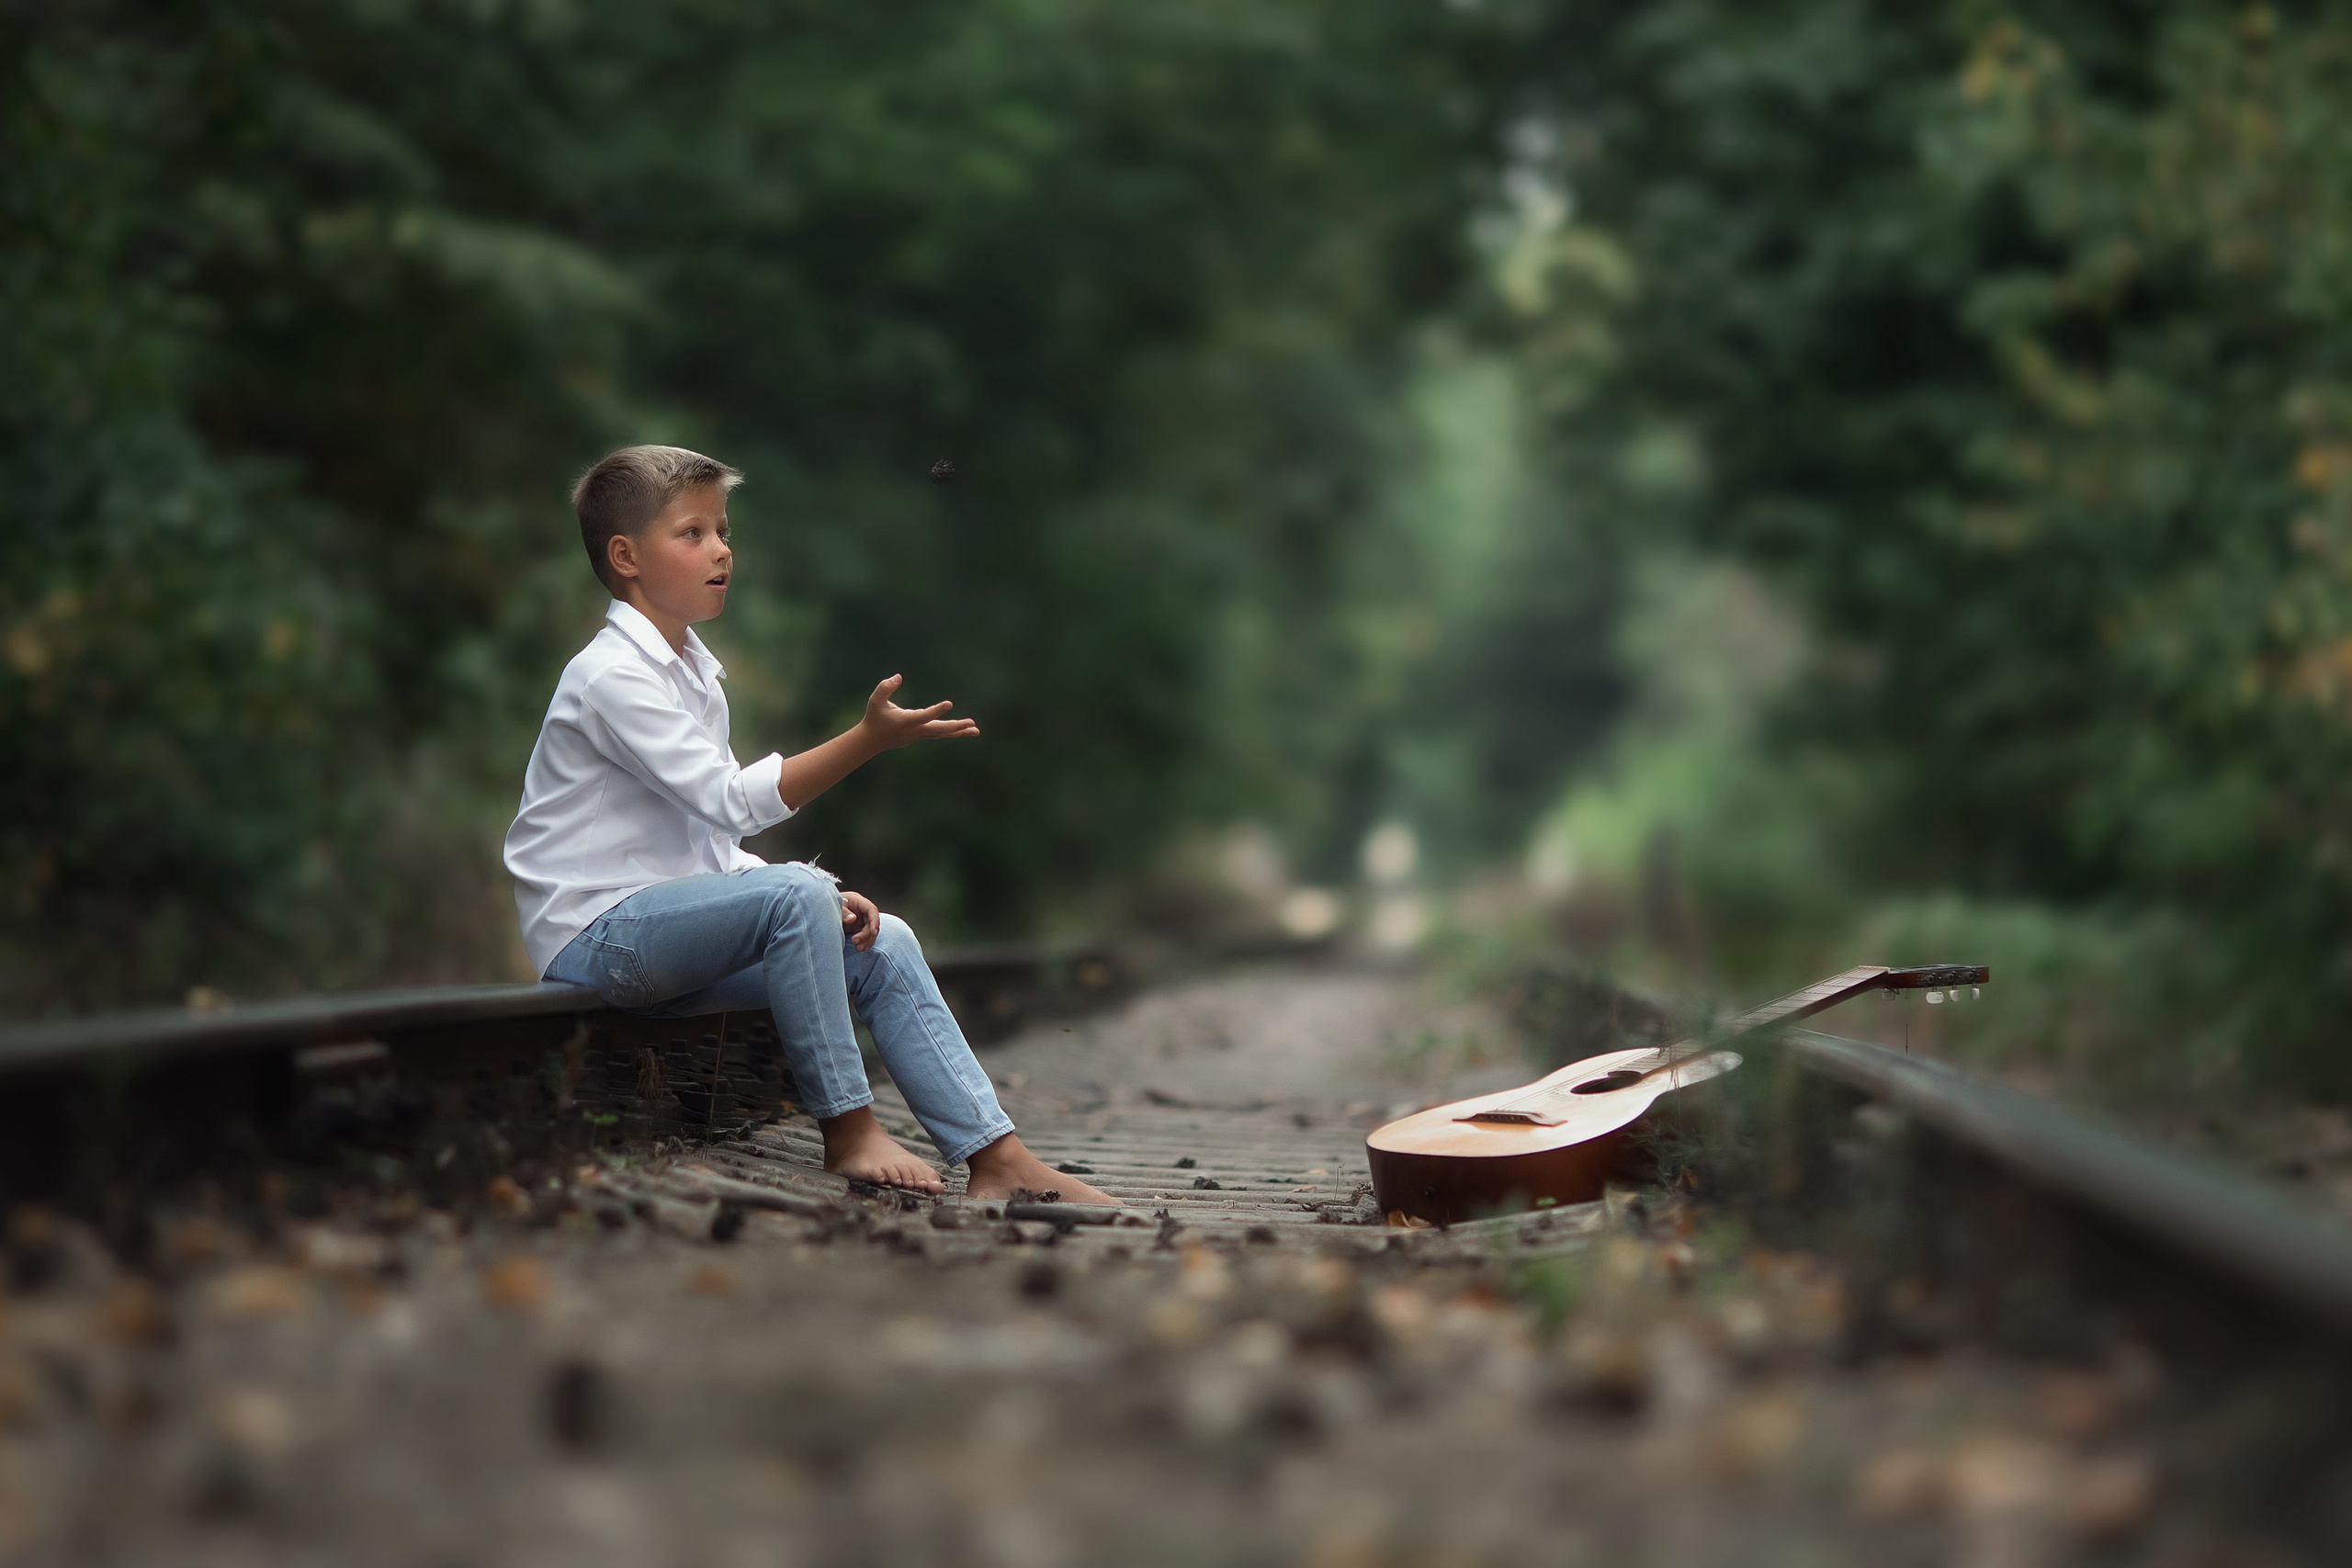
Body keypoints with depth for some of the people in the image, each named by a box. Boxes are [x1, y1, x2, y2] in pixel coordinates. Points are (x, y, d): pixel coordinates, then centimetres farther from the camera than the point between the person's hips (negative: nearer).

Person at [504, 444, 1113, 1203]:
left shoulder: (692, 670, 17)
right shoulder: (612, 676, -14)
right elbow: (730, 799, -23)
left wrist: (818, 901, 2)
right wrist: (868, 739, -29)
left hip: (670, 925, 9)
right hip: (595, 935, -9)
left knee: (883, 944, -4)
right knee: (796, 894, -30)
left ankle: (995, 1157, -8)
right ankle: (847, 1130, -21)